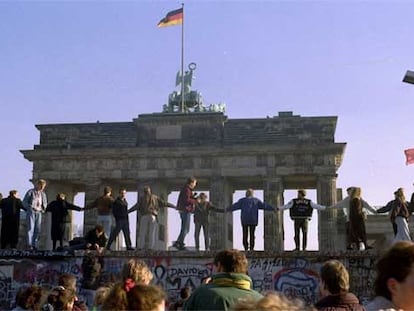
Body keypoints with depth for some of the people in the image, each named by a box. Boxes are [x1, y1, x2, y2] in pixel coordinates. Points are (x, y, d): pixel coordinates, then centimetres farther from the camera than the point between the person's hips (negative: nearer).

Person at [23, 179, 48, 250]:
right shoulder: (31, 192, 0)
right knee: (31, 228, -12)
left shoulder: (43, 193, 13)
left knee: (38, 229, 0)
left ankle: (34, 245, 4)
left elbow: (45, 202, 25)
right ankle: (29, 245, -15)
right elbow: (24, 201, 1)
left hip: (39, 213, 5)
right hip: (31, 212, -5)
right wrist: (30, 208, -10)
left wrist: (43, 209, 7)